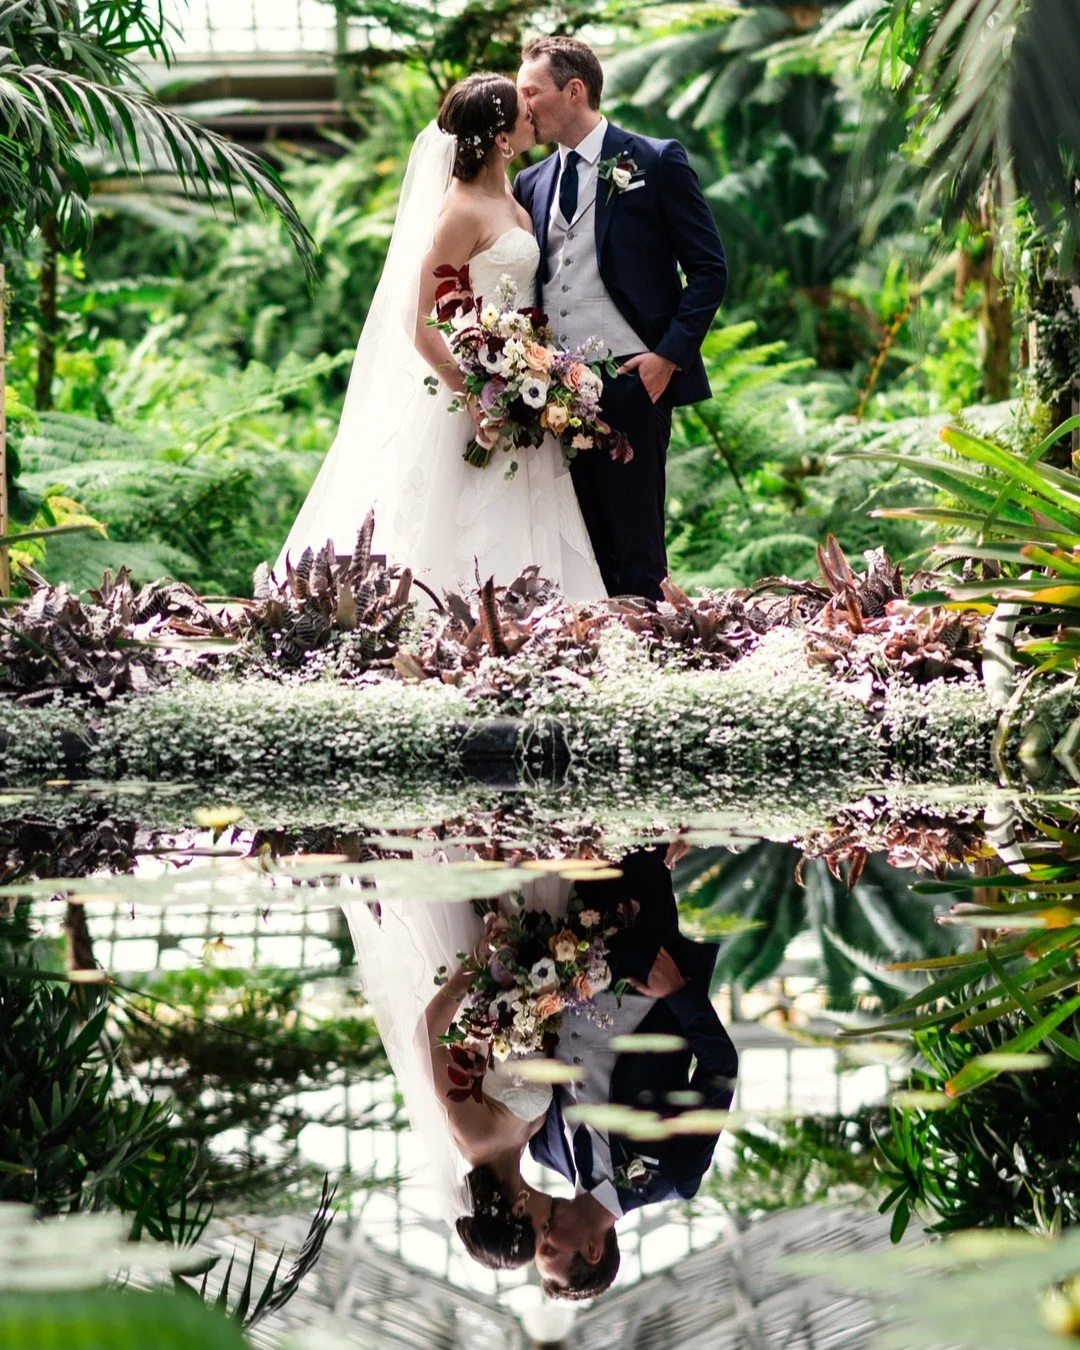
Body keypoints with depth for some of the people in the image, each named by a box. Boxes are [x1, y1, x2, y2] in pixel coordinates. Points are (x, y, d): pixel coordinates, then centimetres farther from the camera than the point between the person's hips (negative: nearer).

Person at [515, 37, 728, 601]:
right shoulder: (531, 184, 15)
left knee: (635, 547, -4)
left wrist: (670, 354, -11)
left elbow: (709, 270, -2)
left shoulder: (656, 163, 0)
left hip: (631, 381, -5)